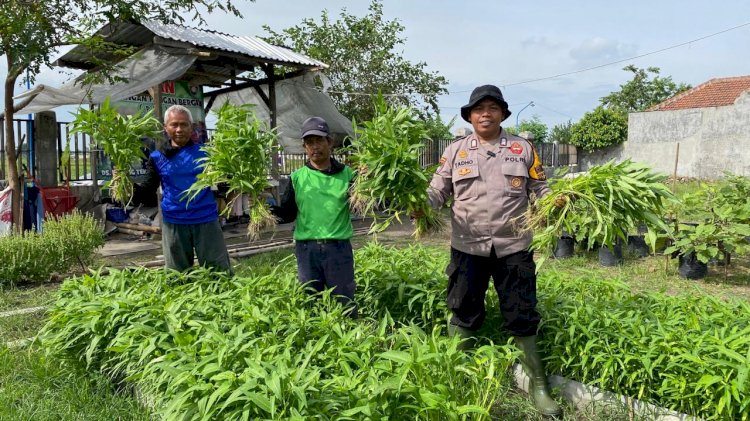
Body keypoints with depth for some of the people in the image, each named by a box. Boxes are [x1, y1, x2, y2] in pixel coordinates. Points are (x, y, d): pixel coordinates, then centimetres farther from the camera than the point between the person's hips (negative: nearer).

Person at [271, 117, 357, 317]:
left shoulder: (347, 174, 2)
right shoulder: (297, 177, 6)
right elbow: (288, 214, 8)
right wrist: (270, 209, -10)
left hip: (339, 248, -1)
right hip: (306, 248, 2)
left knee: (345, 303, 9)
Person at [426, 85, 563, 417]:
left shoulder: (522, 149, 7)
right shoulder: (455, 150, 5)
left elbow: (540, 188, 8)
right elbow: (438, 190, 3)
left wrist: (557, 201, -13)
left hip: (513, 247, 0)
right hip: (468, 247, 0)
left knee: (522, 317, 9)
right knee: (463, 315, 12)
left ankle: (539, 386, 26)